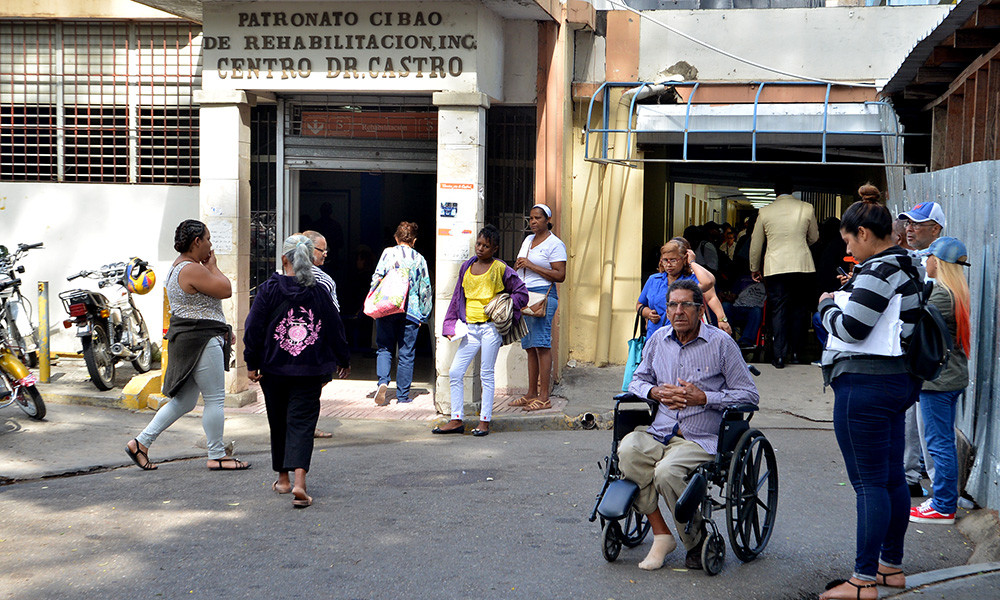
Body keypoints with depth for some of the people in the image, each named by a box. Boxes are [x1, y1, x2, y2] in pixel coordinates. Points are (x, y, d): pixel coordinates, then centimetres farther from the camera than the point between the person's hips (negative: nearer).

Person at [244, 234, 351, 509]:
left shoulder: (268, 290, -5)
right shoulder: (320, 293, -1)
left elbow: (253, 329, -5)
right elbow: (335, 329, 5)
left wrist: (251, 363, 3)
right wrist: (343, 360, 20)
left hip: (274, 369, 0)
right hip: (310, 372, 0)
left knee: (279, 423, 16)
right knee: (302, 424, -2)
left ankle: (283, 478, 28)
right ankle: (299, 482, -19)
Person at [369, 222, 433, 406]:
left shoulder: (388, 253, 2)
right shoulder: (419, 259, 6)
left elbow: (376, 279, -5)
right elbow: (425, 290, 7)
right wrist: (423, 315, 14)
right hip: (410, 312, 0)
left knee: (384, 349, 9)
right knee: (406, 354, 6)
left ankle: (383, 382, -15)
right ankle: (402, 395, 8)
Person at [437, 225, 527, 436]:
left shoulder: (500, 269, -2)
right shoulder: (466, 268, 12)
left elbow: (522, 292, 3)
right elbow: (457, 298, 18)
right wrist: (450, 324, 12)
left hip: (491, 328, -5)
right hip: (470, 329, 5)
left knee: (486, 374, 0)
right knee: (455, 372, 1)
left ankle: (485, 421, 7)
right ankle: (456, 420, 10)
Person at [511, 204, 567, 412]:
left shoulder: (555, 244, -5)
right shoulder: (528, 240, 19)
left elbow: (560, 275, -13)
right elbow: (517, 266, 32)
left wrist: (531, 266, -14)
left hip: (543, 295, -8)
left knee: (541, 345, -11)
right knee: (529, 347, 8)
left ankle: (544, 397, -11)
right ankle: (531, 394, 11)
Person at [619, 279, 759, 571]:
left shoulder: (721, 343, 0)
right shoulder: (658, 339, 14)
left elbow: (749, 395, 1)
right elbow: (637, 381, 24)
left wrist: (704, 398, -11)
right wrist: (655, 391, 0)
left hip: (701, 439, -4)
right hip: (659, 433, 4)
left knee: (667, 471, -34)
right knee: (628, 449, -30)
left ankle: (697, 541, -9)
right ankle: (660, 533, -18)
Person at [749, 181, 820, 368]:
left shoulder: (765, 212, 1)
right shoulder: (807, 208, 1)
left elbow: (755, 244, 7)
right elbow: (814, 238, 15)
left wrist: (755, 269, 20)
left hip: (775, 268, -1)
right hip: (802, 266, 1)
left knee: (778, 311, 2)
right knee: (798, 310, 12)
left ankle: (779, 356, -3)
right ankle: (796, 352, 16)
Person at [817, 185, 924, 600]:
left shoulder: (878, 271, -17)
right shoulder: (909, 266, 14)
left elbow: (850, 328, -21)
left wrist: (827, 305, -4)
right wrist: (850, 295, 14)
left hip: (864, 386, -10)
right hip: (898, 380, 10)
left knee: (869, 484, -6)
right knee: (892, 479, 16)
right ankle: (891, 566, 27)